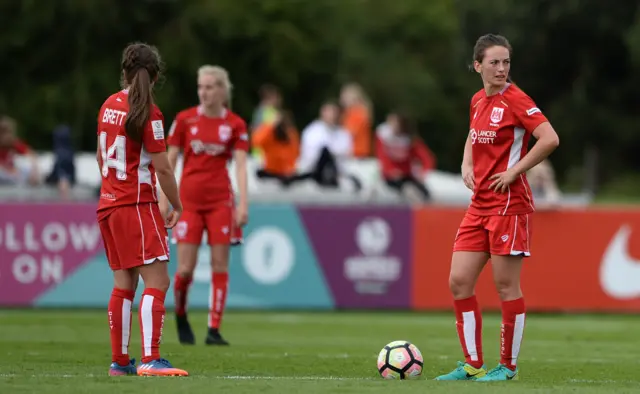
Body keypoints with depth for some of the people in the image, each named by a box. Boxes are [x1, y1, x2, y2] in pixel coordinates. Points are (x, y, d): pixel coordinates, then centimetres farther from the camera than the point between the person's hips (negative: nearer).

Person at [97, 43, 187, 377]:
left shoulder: (109, 106, 9)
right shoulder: (147, 113, -13)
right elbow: (162, 167, -13)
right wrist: (177, 205, -2)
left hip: (108, 204, 8)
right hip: (138, 206, -8)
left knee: (124, 283, 12)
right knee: (156, 281, -11)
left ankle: (119, 361, 14)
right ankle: (150, 360, -20)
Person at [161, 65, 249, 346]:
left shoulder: (235, 125, 0)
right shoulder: (185, 119, 2)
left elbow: (241, 165, -4)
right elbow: (170, 161, 5)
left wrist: (243, 204, -14)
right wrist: (163, 201, 1)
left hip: (220, 201, 0)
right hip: (189, 200, 0)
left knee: (220, 265, -3)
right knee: (186, 268, -4)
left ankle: (214, 330, 1)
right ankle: (180, 316, 23)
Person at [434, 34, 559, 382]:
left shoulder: (515, 100, -11)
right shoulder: (478, 101, 12)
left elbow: (550, 139, -22)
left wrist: (514, 171, -17)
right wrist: (467, 165, 12)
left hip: (508, 203, -8)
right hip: (479, 205, 8)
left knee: (507, 286, -2)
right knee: (459, 282, 4)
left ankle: (508, 366, 9)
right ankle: (472, 364, 12)